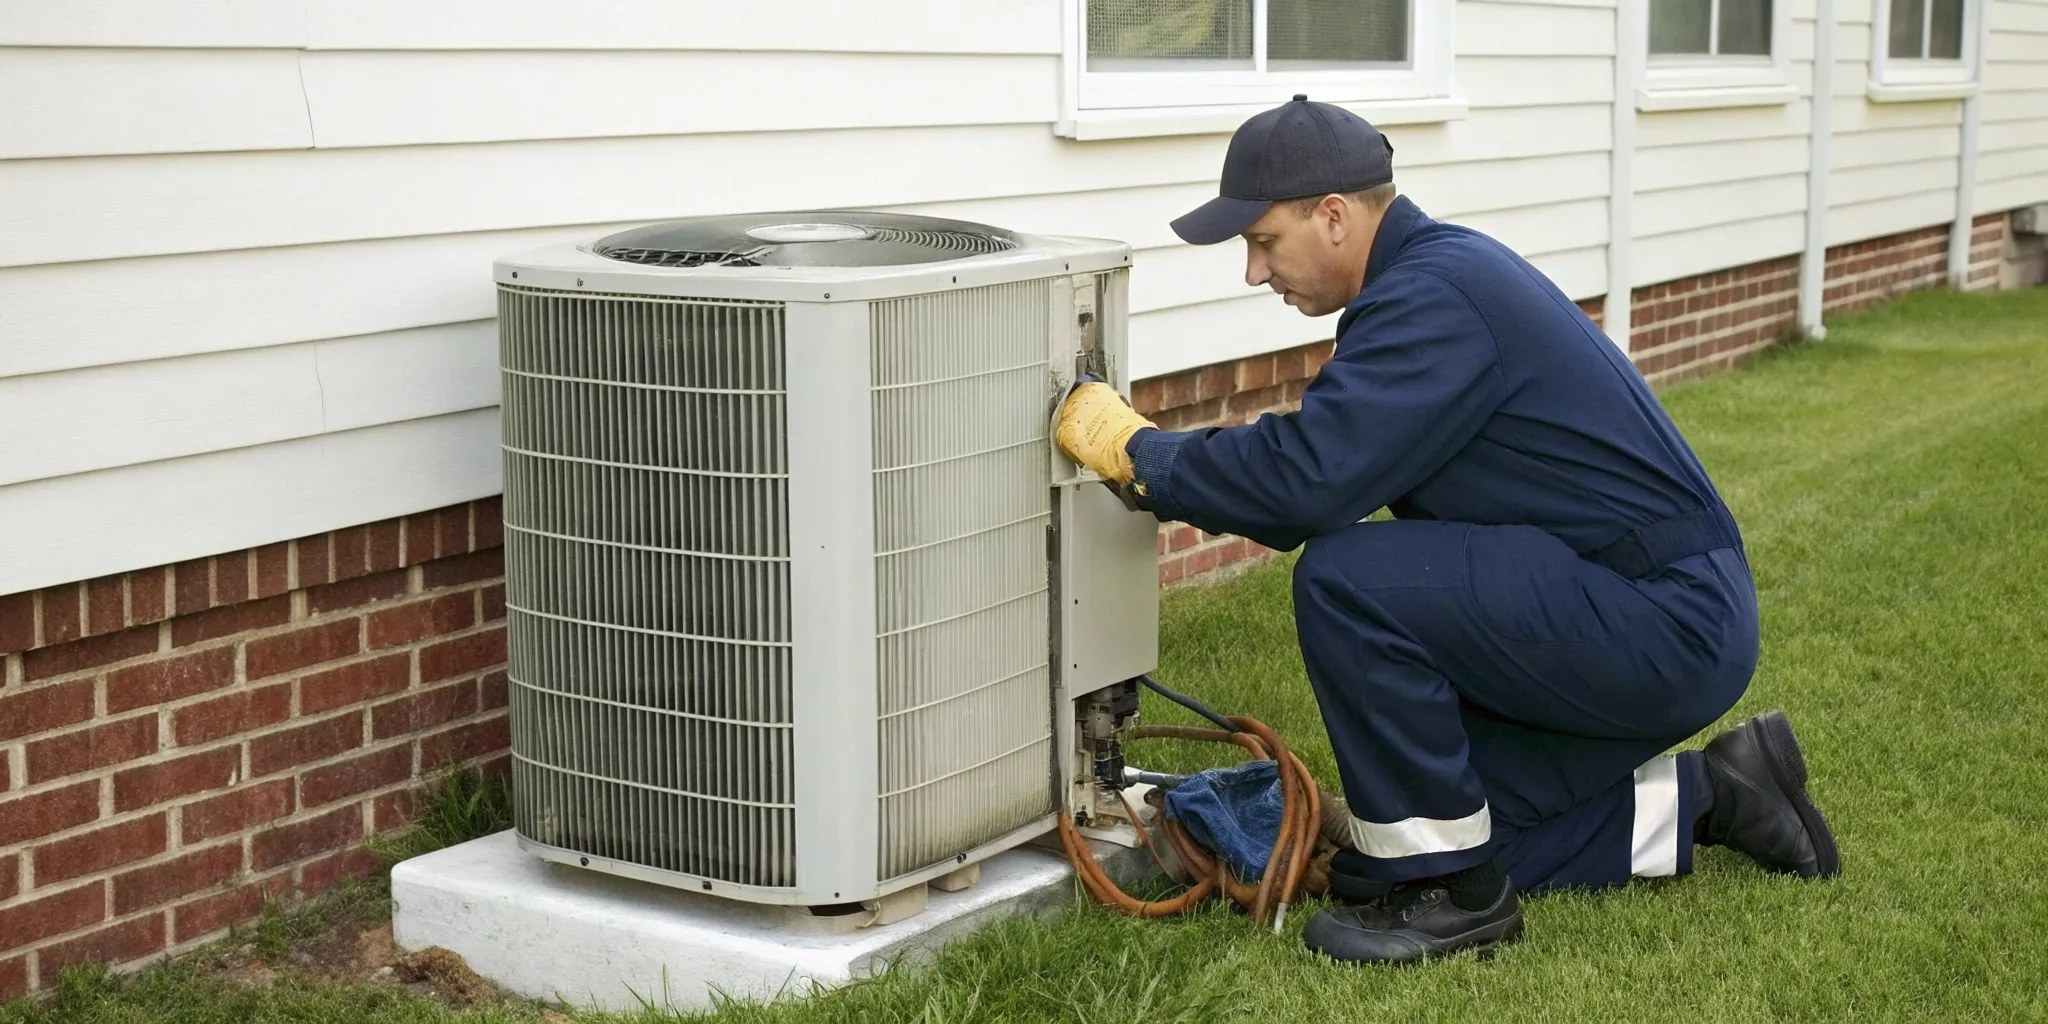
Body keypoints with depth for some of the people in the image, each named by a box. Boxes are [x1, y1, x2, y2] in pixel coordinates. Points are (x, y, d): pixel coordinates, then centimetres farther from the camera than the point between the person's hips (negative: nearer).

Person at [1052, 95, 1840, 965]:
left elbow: (1311, 477, -29)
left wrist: (1139, 450, -15)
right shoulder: (1435, 271, 12)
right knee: (1443, 821, 10)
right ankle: (1703, 798, 19)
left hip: (1666, 626, -10)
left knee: (1344, 581, -24)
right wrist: (1160, 470, 6)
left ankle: (1446, 892, -11)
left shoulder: (1433, 298, -20)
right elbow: (1331, 482, 15)